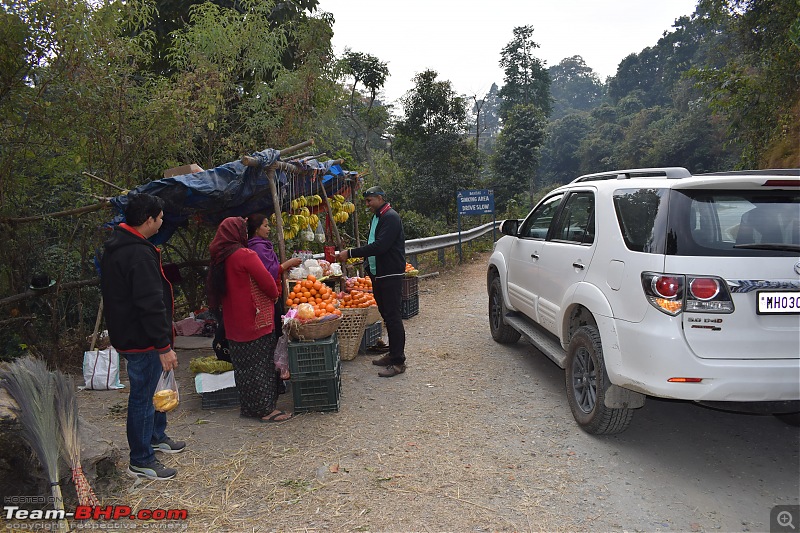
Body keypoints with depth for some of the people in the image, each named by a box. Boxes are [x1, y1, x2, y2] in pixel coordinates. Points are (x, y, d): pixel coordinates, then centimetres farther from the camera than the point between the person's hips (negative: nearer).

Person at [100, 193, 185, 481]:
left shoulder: (114, 246, 9)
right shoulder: (140, 254, -25)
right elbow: (151, 305, -28)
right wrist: (164, 346, -23)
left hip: (125, 333, 10)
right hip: (142, 340, -10)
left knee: (150, 389, 24)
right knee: (142, 396, 2)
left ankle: (156, 436, 42)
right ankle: (140, 462, 16)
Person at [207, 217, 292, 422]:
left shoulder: (219, 258, 8)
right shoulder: (245, 255, -17)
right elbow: (266, 281, -16)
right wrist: (275, 294, 5)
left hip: (233, 323, 8)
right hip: (254, 320, -8)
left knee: (243, 364, 15)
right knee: (260, 364, 0)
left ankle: (248, 406, 24)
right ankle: (265, 408, 5)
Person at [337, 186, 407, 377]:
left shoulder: (391, 218, -14)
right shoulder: (376, 218, 17)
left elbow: (380, 245, -25)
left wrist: (351, 253, -23)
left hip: (391, 275, -10)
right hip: (378, 274, 10)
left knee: (393, 317, -8)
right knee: (386, 316, 14)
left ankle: (398, 362, -3)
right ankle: (392, 354, 24)